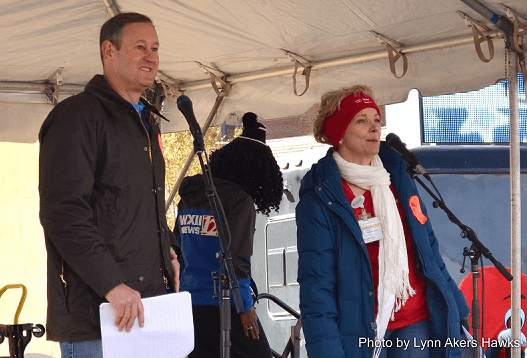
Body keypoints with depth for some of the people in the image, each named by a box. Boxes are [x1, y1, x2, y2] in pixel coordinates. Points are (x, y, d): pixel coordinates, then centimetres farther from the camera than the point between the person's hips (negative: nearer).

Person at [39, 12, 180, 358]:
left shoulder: (146, 122, 22)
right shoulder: (78, 116, -8)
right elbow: (63, 212, -17)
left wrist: (167, 247, 14)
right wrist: (112, 284, -23)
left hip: (149, 301, 9)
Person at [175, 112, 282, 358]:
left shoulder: (188, 197, 11)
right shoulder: (241, 200, -10)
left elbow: (177, 251, 14)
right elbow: (236, 259, -16)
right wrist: (246, 307, -11)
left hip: (190, 305, 7)